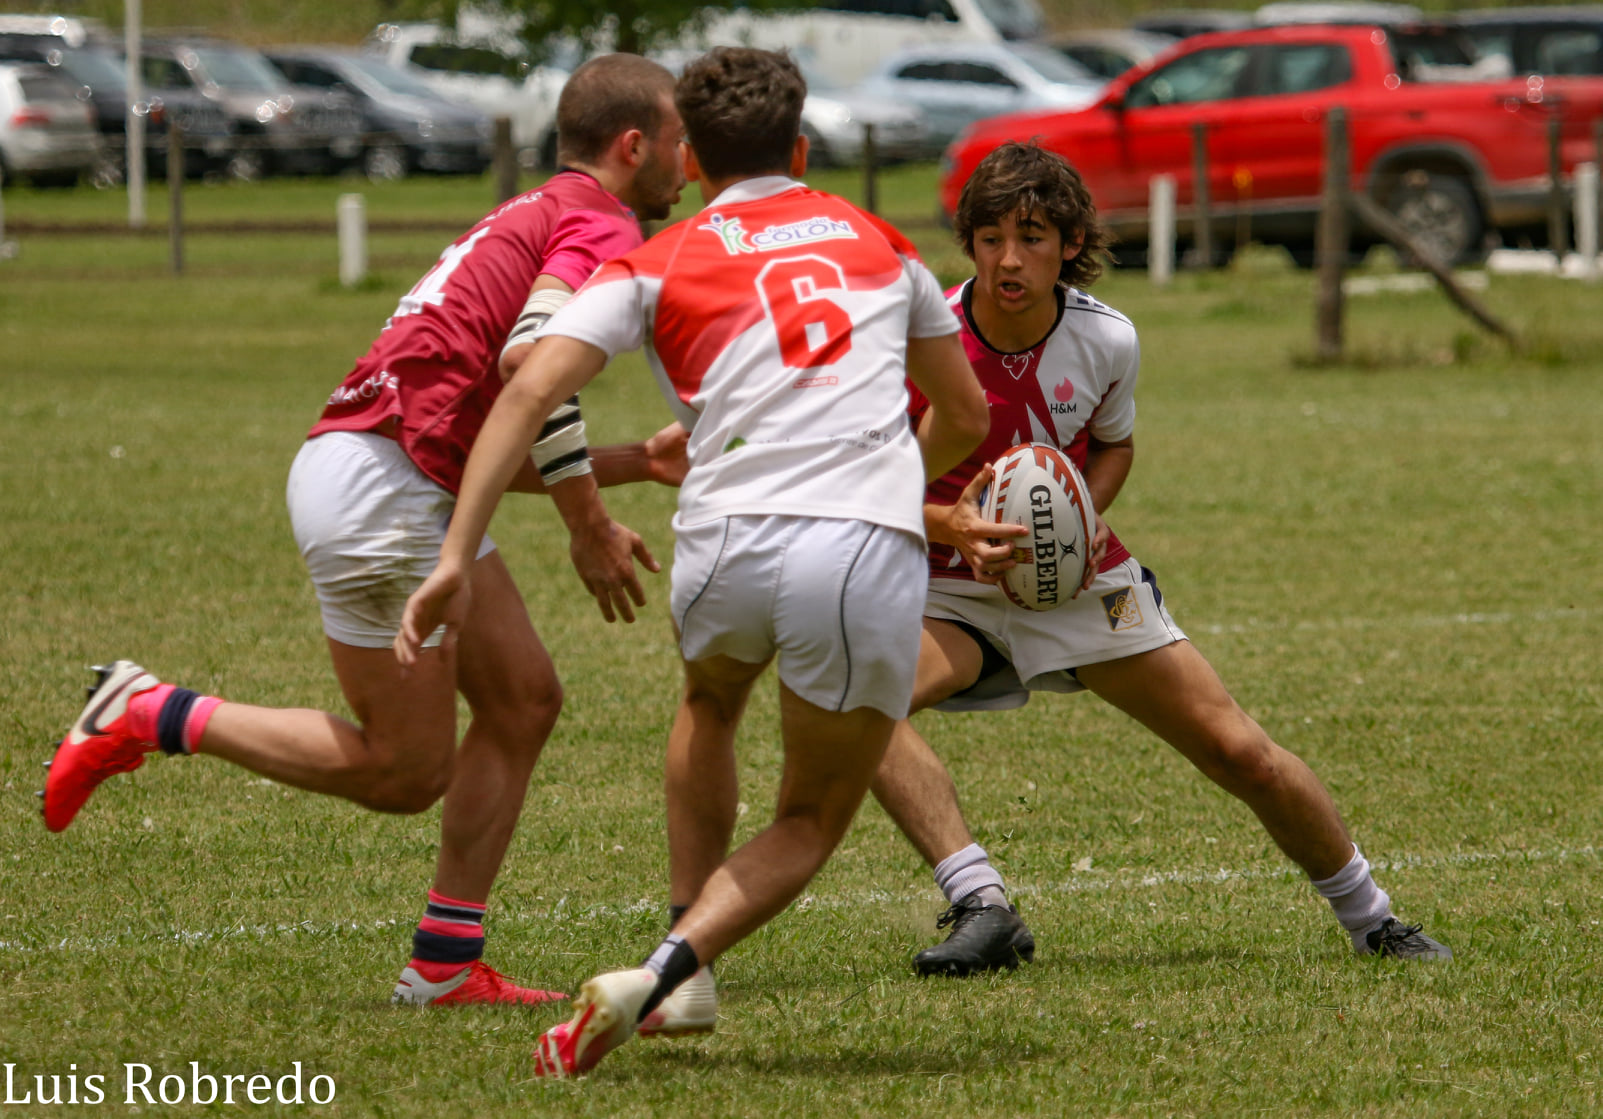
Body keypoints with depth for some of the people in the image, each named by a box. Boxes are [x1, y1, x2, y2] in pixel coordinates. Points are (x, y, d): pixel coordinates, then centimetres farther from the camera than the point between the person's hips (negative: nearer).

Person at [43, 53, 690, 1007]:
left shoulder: (540, 217, 25)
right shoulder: (602, 227, -7)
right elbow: (530, 357, -26)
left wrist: (641, 460, 21)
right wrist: (591, 525, -20)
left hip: (421, 494, 11)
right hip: (379, 487, -11)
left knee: (524, 700, 10)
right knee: (405, 772, -4)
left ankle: (446, 962, 11)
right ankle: (149, 717, 2)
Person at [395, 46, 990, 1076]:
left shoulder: (659, 265, 15)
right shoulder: (879, 243, 23)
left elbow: (531, 391, -1)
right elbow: (965, 417, 33)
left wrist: (457, 558, -4)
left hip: (728, 542, 0)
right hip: (873, 557, 0)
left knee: (711, 701, 36)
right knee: (809, 826, 17)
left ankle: (683, 979, 32)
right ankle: (666, 972, -11)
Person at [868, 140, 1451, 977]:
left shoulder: (1106, 341, -10)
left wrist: (1083, 513, -10)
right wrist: (947, 523, -31)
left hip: (1081, 582, 2)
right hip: (953, 591, -2)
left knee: (1242, 755, 0)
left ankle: (1369, 918, 24)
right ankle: (982, 910, -34)